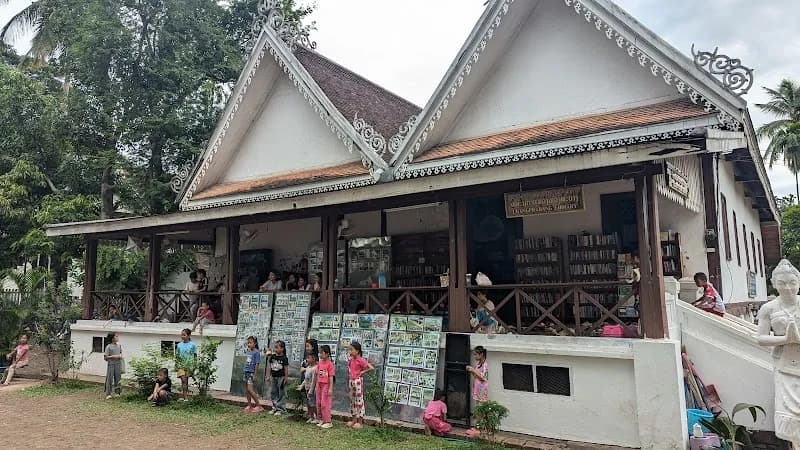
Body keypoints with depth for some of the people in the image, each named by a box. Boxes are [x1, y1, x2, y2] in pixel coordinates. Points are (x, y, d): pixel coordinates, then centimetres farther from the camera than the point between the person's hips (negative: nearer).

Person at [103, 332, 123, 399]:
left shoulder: (119, 346, 7)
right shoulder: (108, 347, -8)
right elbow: (105, 357, -7)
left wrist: (120, 356, 1)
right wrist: (112, 356, -18)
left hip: (118, 364, 4)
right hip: (111, 364, -4)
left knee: (118, 378, 5)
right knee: (110, 379, -1)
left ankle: (116, 392, 15)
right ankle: (108, 394, 6)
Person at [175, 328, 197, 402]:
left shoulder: (192, 345, -1)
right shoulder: (179, 345, 6)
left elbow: (195, 356, 3)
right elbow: (177, 356, 12)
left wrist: (194, 366, -3)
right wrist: (176, 365, 5)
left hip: (189, 365, -1)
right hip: (181, 364, 1)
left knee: (186, 381, 5)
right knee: (183, 380, -12)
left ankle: (183, 396, 13)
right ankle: (185, 397, -13)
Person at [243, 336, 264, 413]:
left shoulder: (256, 352, -11)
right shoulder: (247, 351, 10)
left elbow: (257, 364, -13)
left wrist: (255, 375, -15)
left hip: (251, 372, -8)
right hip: (246, 371, 8)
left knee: (250, 389, -13)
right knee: (247, 389, 11)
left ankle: (258, 405, -6)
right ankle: (249, 405, 22)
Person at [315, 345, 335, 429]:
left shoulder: (329, 364, -14)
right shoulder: (319, 363, 6)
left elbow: (331, 377, -13)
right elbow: (318, 375, 13)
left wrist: (330, 388, -15)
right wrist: (316, 386, 14)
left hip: (326, 385, -7)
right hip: (319, 385, 7)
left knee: (325, 404, -3)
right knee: (319, 403, 12)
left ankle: (328, 422, 6)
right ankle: (321, 420, 23)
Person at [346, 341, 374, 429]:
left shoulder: (361, 360, -16)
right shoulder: (351, 360, 5)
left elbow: (371, 368, -22)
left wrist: (363, 372, -13)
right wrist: (351, 372, 10)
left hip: (358, 381, -8)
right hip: (351, 380, 8)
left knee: (359, 401, 0)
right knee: (352, 401, 14)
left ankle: (360, 422, 8)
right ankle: (353, 420, 24)